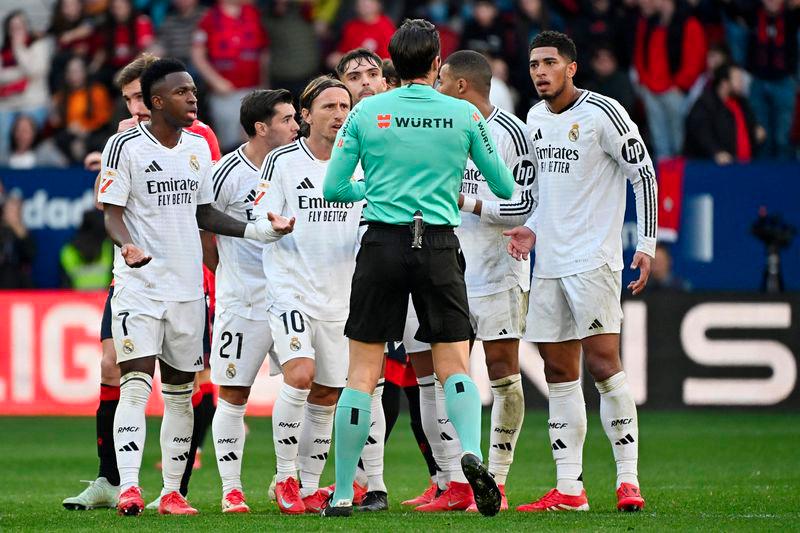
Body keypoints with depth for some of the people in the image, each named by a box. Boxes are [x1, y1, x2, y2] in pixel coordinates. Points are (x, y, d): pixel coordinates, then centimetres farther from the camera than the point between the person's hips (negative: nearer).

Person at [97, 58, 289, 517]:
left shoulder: (198, 146, 11)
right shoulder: (126, 145, -7)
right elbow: (112, 213, -9)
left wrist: (257, 231, 9)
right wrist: (127, 243, -29)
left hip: (187, 288, 6)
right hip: (139, 285, -6)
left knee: (180, 392, 8)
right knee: (136, 385, -16)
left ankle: (173, 492, 13)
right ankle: (128, 487, -20)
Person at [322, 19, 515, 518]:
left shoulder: (366, 112, 2)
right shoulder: (465, 115, 2)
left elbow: (333, 188, 4)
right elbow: (505, 187, 10)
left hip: (383, 244, 0)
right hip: (440, 247, 0)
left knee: (362, 373, 4)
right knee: (455, 367, 5)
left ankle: (343, 493, 5)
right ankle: (471, 451, -23)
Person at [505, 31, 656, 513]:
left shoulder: (602, 113, -9)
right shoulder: (536, 117, 13)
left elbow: (644, 174, -7)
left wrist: (647, 246, -13)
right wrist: (532, 229, 9)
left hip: (593, 261, -7)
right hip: (548, 263, 7)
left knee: (603, 363, -13)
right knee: (559, 372, 5)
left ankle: (628, 479, -9)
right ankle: (569, 488, 7)